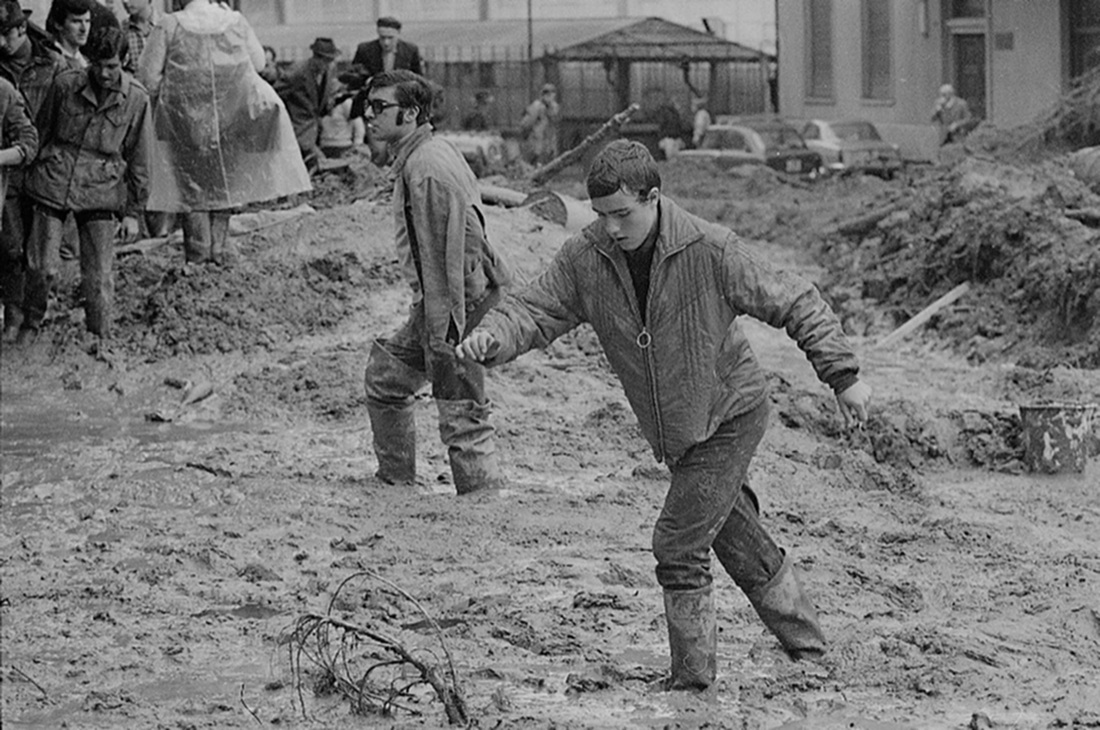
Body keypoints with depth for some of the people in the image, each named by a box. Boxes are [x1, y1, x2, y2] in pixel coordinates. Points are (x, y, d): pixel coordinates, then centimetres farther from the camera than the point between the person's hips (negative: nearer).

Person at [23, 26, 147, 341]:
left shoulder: (137, 99, -1)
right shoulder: (65, 84, -3)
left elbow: (137, 160, 7)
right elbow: (41, 130, 11)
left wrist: (132, 212, 8)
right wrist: (31, 171, 14)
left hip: (100, 193, 0)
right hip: (53, 183, 0)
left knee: (99, 277, -1)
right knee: (41, 267, -1)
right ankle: (30, 326, 22)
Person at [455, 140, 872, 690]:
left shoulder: (709, 250, -23)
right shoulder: (584, 258, -10)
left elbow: (795, 303, -15)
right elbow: (533, 309, -13)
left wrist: (843, 375, -15)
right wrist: (491, 338, -36)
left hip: (730, 415, -6)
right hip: (675, 433, 6)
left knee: (678, 546, -12)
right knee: (739, 541, 17)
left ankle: (692, 676, -1)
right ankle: (803, 639, 35)